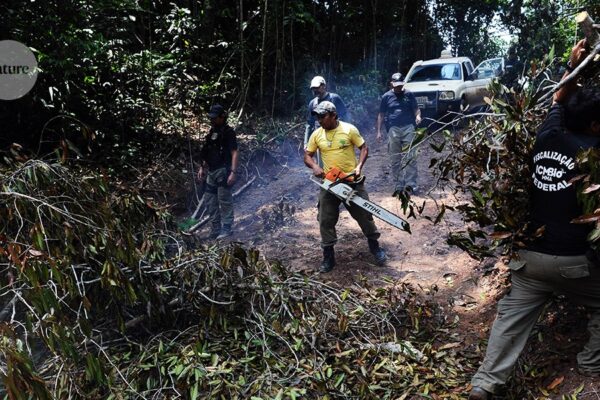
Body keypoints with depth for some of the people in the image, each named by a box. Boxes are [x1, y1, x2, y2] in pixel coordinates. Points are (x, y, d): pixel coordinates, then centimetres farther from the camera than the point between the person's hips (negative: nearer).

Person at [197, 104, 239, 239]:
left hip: (223, 171, -9)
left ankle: (227, 228, 3)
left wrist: (233, 172, -20)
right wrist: (202, 167, 18)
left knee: (225, 200, -5)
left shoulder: (228, 132, -7)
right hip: (211, 172, 9)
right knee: (210, 200, 11)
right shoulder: (212, 132, 16)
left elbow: (234, 153, -13)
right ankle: (215, 229, 19)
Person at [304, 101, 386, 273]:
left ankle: (374, 246, 30)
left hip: (352, 181, -2)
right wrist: (314, 166, -16)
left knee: (364, 215, 8)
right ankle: (328, 257, 14)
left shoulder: (349, 129, -8)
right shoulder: (316, 134, 0)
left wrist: (359, 167, -17)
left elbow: (364, 148, -3)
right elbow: (307, 155, 5)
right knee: (326, 221, 2)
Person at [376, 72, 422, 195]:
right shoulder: (386, 96, 9)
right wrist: (378, 131, 6)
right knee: (395, 160, 4)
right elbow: (381, 115, 11)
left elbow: (416, 109, 10)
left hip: (408, 128, -1)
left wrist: (418, 115, -13)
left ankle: (410, 184, -6)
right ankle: (398, 186, 11)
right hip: (393, 130, 1)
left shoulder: (409, 95, 9)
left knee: (411, 157, -8)